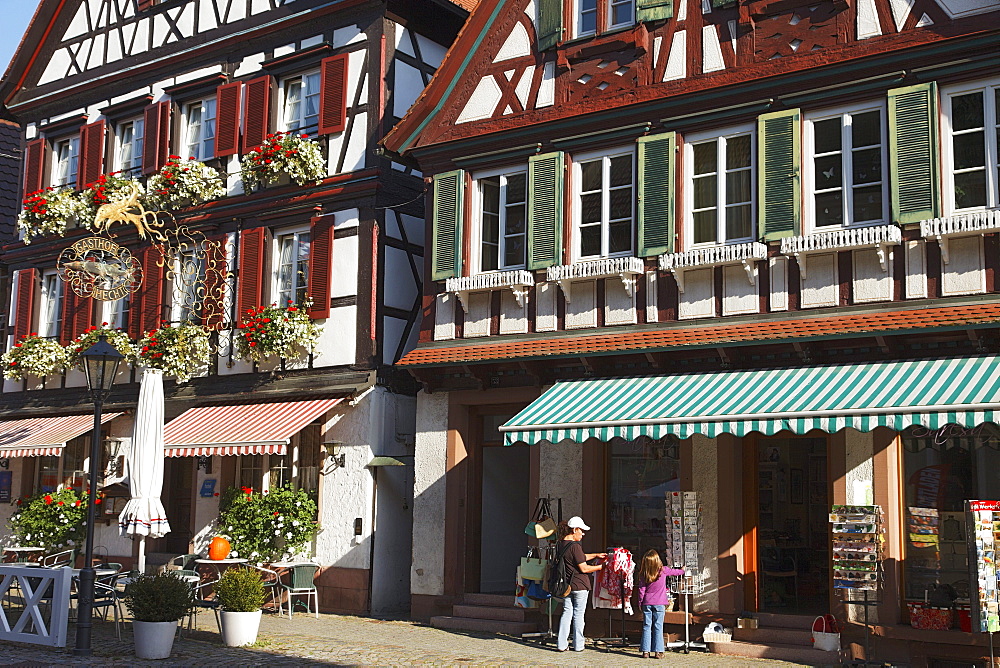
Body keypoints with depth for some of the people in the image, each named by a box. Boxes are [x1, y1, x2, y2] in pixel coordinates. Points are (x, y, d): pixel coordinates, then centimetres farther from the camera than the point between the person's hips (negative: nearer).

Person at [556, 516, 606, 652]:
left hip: (566, 585, 7)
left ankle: (561, 644, 9)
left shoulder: (561, 545, 8)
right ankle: (578, 645, 11)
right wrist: (600, 567, -4)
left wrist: (595, 555, 24)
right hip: (580, 585, -7)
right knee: (578, 614, 3)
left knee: (567, 612, 11)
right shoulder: (575, 546, -19)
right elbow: (584, 568, -17)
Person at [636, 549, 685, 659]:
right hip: (659, 603, -1)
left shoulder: (643, 574, -5)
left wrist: (640, 603, 10)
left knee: (646, 626, 6)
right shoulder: (663, 570, -5)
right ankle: (658, 651, 3)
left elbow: (641, 590, -1)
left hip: (647, 603, 1)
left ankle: (645, 651, 6)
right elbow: (675, 572, 15)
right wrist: (682, 570, 36)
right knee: (658, 627, 3)